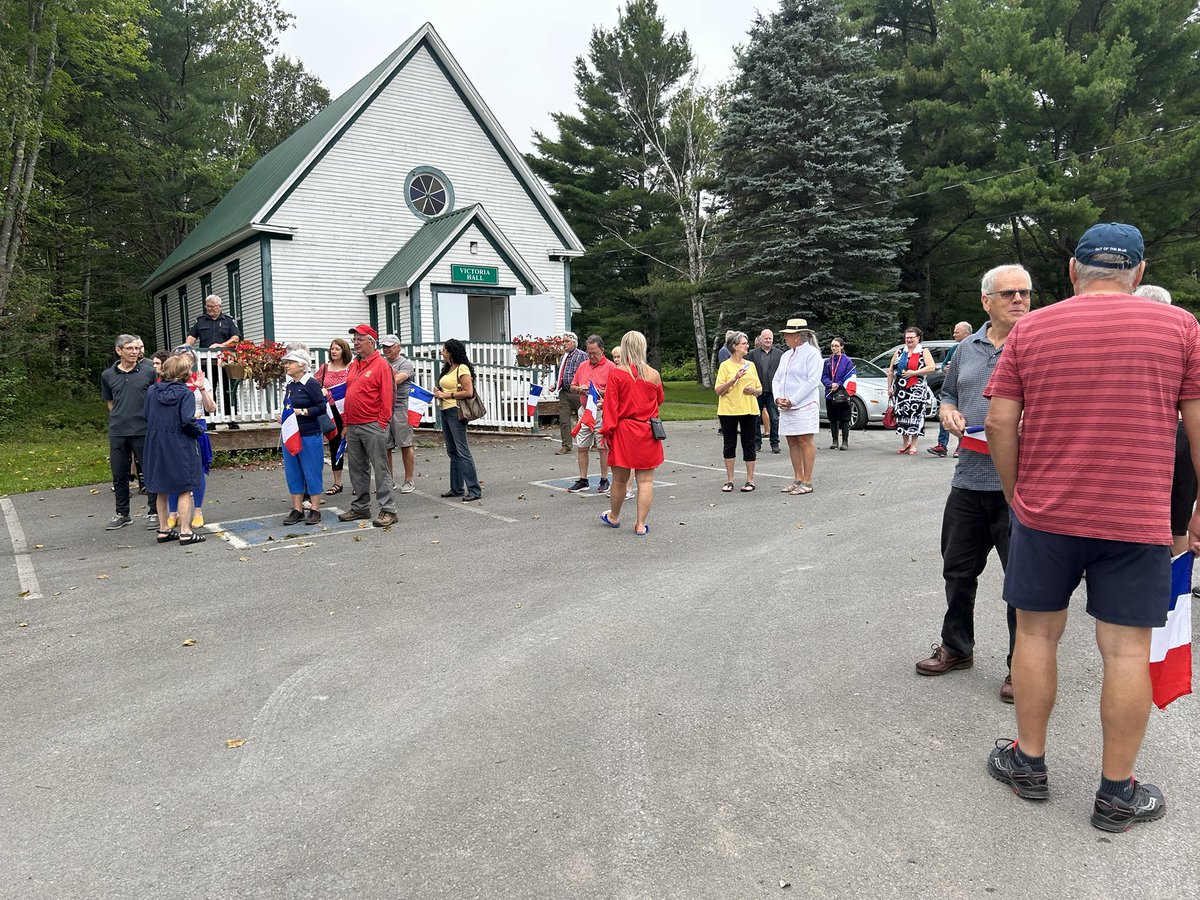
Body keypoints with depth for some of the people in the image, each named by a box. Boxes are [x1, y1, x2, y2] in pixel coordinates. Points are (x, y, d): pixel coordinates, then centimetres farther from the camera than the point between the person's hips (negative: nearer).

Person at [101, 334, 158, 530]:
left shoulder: (149, 372, -1)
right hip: (117, 432, 3)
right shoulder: (108, 375, 6)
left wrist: (146, 417, 3)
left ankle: (153, 512, 13)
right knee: (119, 475, 11)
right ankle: (121, 513, 24)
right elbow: (109, 402, 18)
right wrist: (121, 417, 8)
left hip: (144, 431, -3)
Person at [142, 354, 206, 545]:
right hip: (179, 445, -5)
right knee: (184, 489, 4)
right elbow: (188, 422, -20)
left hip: (156, 445, 5)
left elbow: (146, 417, 6)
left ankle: (163, 530, 23)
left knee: (161, 489, 16)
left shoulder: (152, 391, 2)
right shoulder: (185, 393, -13)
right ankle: (185, 532, 3)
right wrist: (199, 430, -2)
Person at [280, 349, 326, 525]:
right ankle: (297, 510, 17)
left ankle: (315, 510, 9)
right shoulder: (289, 385, 12)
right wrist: (284, 415, 5)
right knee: (292, 472, 9)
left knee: (312, 472, 0)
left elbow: (322, 406, -16)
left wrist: (301, 412, -20)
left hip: (309, 436, -8)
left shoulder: (311, 383, -10)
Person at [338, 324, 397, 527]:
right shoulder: (353, 366, 16)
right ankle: (360, 507, 23)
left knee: (380, 468, -5)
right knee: (357, 468, 13)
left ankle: (387, 510, -2)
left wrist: (381, 423, -14)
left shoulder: (381, 365, -7)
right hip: (353, 427, 8)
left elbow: (386, 397, -11)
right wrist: (346, 423, 15)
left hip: (372, 426, -8)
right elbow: (347, 395, 20)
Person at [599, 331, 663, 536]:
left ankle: (614, 517, 32)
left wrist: (608, 432, -1)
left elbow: (611, 407, -8)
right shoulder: (654, 375, -2)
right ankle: (641, 525, 7)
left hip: (624, 431, -1)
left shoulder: (616, 375, -8)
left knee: (620, 479, 12)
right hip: (648, 433, 1)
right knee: (646, 480, 5)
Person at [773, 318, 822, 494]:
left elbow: (813, 381, -14)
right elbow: (777, 379, 18)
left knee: (805, 442, -5)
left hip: (804, 406, -8)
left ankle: (807, 482, -2)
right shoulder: (786, 356, 18)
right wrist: (778, 398, -2)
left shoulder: (812, 353, -6)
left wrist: (792, 400, -16)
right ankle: (797, 479, 16)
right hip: (786, 407, 8)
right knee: (792, 443, 9)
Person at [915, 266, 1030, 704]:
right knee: (958, 569, 16)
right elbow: (948, 396, 23)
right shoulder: (967, 347, 13)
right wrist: (949, 413, 2)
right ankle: (956, 647, 35)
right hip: (969, 481, 5)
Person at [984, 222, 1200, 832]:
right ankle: (1117, 793, 19)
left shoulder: (1029, 329, 2)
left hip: (1044, 513, 1)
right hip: (1137, 520, 0)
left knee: (1037, 636, 13)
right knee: (1127, 650, 7)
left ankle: (1028, 762, 25)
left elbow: (999, 423, -3)